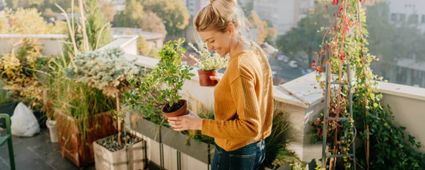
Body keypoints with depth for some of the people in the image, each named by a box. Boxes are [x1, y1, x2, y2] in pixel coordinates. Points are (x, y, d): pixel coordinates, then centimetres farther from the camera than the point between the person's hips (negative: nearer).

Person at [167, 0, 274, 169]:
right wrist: (223, 83, 8)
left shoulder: (239, 67, -28)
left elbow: (250, 126, -28)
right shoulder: (255, 50, 0)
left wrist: (200, 124, -26)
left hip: (234, 155, -9)